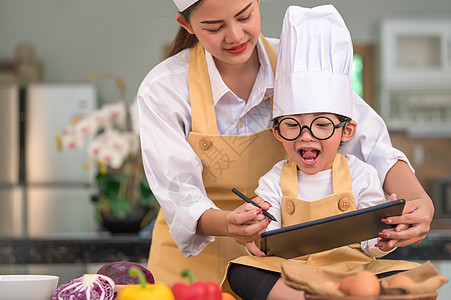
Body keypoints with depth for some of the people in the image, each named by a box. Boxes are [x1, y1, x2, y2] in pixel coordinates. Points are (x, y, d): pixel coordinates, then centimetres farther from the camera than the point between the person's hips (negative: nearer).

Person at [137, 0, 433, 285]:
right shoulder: (162, 90, -14)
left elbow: (373, 146, -13)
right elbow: (181, 197, -18)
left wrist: (420, 202, -32)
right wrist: (227, 224, -41)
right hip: (195, 264, 2)